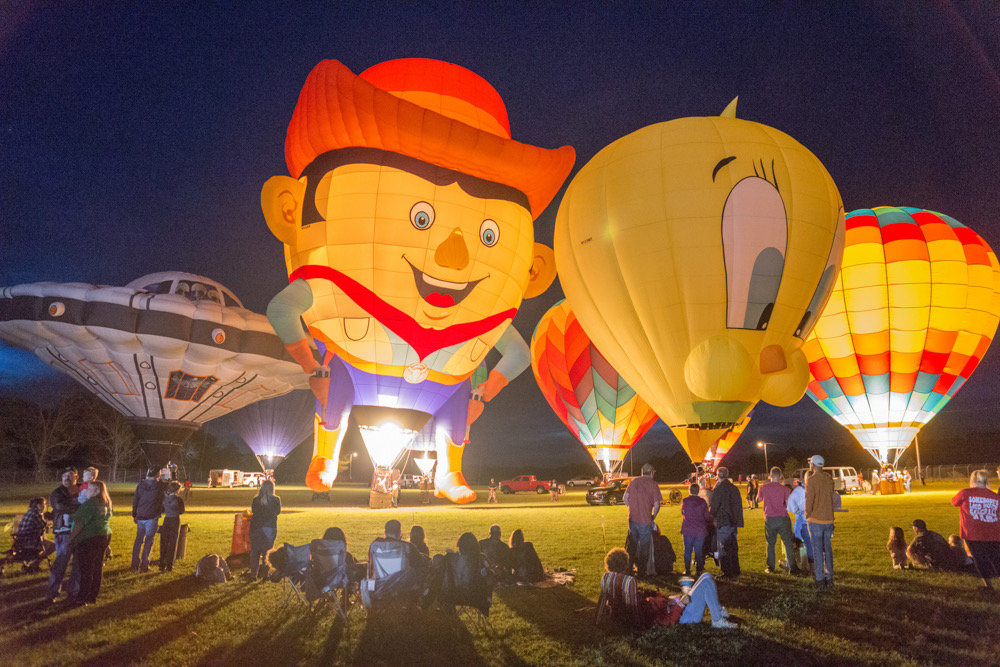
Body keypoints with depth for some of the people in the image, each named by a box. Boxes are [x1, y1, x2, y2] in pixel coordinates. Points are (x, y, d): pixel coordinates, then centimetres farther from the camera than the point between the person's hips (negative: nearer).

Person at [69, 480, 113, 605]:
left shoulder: (89, 504, -16)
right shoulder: (107, 503, 10)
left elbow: (79, 523, -15)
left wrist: (71, 537, -6)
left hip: (90, 539, -8)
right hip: (105, 536, 8)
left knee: (86, 569, 2)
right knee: (97, 567, 14)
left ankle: (82, 598, 11)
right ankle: (93, 596, 23)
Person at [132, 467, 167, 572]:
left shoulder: (141, 484, 2)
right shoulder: (159, 485, -11)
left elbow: (135, 499, 7)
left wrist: (134, 514, 17)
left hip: (140, 516, 5)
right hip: (152, 517, -5)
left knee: (138, 540, 14)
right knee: (148, 541, 4)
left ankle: (135, 565, 19)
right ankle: (144, 566, 7)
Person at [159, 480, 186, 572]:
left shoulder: (163, 497, -6)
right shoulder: (179, 499, -14)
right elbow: (181, 512, 1)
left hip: (166, 520, 3)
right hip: (175, 520, -3)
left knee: (163, 543, 13)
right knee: (172, 543, 7)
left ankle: (162, 565, 14)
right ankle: (169, 566, 8)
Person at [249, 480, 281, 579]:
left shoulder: (256, 499, -8)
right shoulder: (276, 500, -11)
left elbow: (253, 510, 10)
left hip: (256, 528, 1)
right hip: (270, 528, -1)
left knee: (254, 551, 12)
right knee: (267, 551, 10)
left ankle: (253, 574, 14)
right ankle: (265, 574, 10)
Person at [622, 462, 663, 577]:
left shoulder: (633, 482, 6)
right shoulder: (653, 484, -7)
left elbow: (625, 498, 7)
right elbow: (657, 504, -11)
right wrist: (654, 516, 6)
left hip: (632, 519, 4)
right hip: (645, 520, -4)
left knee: (632, 544, 19)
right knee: (644, 546, 9)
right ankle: (642, 570, 17)